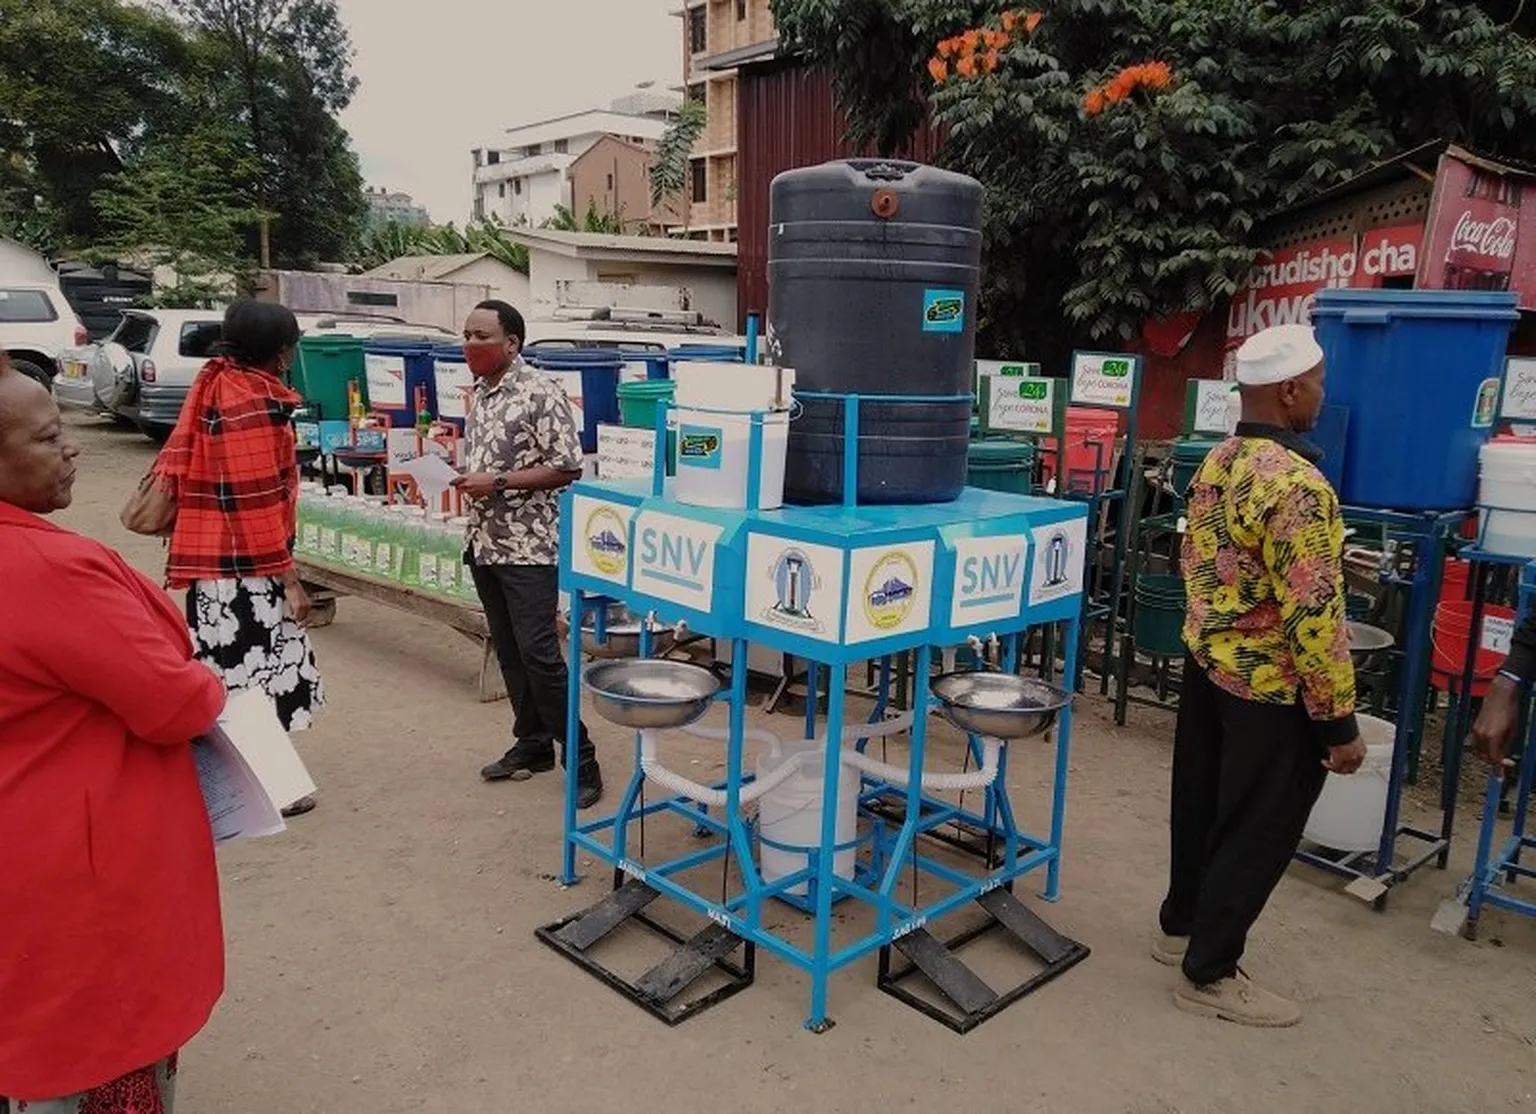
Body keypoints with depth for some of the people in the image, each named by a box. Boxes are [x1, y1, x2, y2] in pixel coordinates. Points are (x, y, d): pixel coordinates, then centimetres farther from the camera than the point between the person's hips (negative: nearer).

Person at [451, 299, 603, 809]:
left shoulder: (541, 393, -13)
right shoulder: (479, 393, 12)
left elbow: (568, 468, -15)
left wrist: (497, 482, -18)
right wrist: (465, 479, 2)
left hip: (530, 548, -8)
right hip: (486, 544, 8)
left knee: (538, 654, -8)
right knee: (508, 652, 13)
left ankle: (581, 760, 2)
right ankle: (532, 744, 27)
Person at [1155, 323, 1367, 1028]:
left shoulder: (1215, 465, 3)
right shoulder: (1297, 486, -24)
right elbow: (1313, 618, -24)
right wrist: (1339, 721, -18)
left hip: (1207, 663, 9)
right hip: (1271, 688, -9)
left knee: (1202, 804, 21)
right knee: (1257, 830, 6)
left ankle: (1181, 926, 37)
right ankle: (1209, 974, 18)